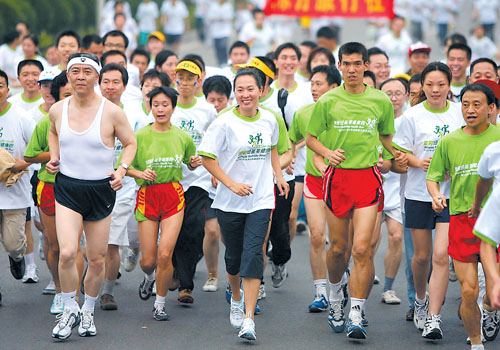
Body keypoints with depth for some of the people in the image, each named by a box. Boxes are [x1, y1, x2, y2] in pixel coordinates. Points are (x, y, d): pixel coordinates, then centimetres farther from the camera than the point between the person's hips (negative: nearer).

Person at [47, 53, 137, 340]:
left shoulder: (111, 112, -7)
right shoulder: (58, 110, 1)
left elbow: (131, 143, 5)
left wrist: (122, 170, -10)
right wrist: (53, 157, 9)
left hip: (101, 190, -1)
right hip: (67, 188, 1)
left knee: (97, 259, 6)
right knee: (66, 253, -17)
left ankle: (88, 311, 29)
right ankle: (70, 310, 3)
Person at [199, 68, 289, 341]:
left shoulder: (269, 120, 3)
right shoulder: (225, 123, -10)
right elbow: (207, 158, -9)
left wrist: (279, 176, 16)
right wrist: (231, 184, -16)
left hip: (261, 199, 1)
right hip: (230, 202, -1)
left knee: (253, 254, -12)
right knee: (234, 255, 12)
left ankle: (248, 319, -15)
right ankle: (236, 297, 43)